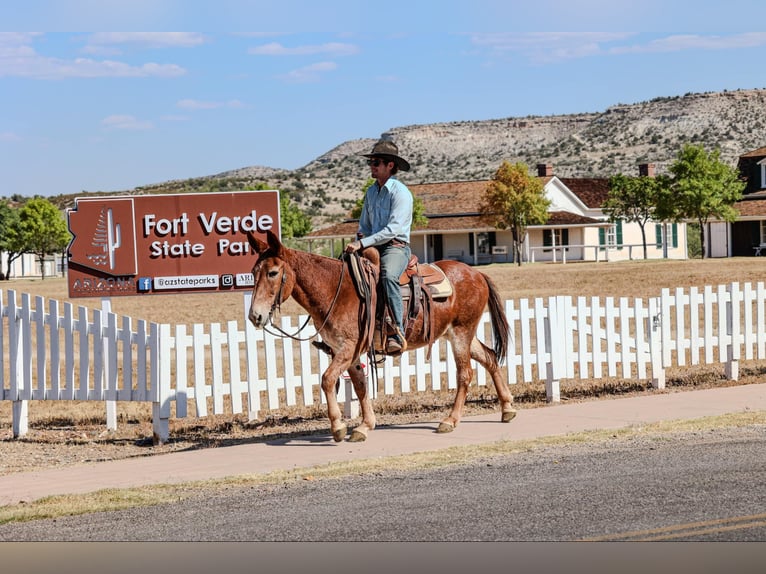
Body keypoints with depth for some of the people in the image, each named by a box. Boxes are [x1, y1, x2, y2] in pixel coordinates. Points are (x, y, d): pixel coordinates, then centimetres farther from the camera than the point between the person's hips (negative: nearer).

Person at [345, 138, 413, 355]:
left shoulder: (400, 192, -10)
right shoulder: (371, 192, 15)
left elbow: (393, 229, -20)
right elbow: (364, 225, 23)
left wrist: (363, 243, -25)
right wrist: (358, 240, 0)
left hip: (396, 247, -9)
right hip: (373, 247, 9)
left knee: (388, 276, -37)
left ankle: (398, 334, -40)